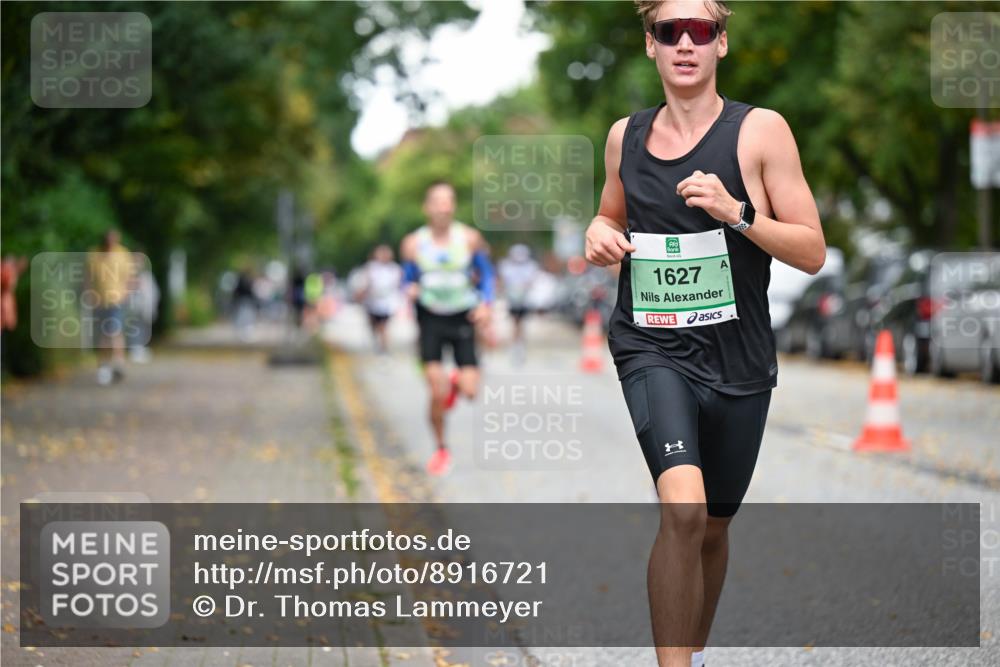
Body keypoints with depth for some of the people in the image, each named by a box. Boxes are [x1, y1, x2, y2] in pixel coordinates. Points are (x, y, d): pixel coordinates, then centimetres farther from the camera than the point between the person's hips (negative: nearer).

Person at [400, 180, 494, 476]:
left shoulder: (469, 238, -8)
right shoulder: (413, 243, -6)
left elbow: (486, 272, 6)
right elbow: (408, 277, 8)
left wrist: (486, 303, -9)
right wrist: (410, 289, -16)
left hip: (462, 318, 0)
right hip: (430, 318, 0)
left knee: (470, 391, -11)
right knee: (437, 393, -9)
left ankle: (457, 382, 28)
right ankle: (441, 450, 14)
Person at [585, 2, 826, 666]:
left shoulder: (760, 131, -5)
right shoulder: (626, 136, 5)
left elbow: (813, 252, -6)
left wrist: (736, 213, -21)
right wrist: (600, 236, 1)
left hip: (738, 360, 0)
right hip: (652, 348, 0)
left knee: (712, 527, 15)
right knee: (683, 510, -24)